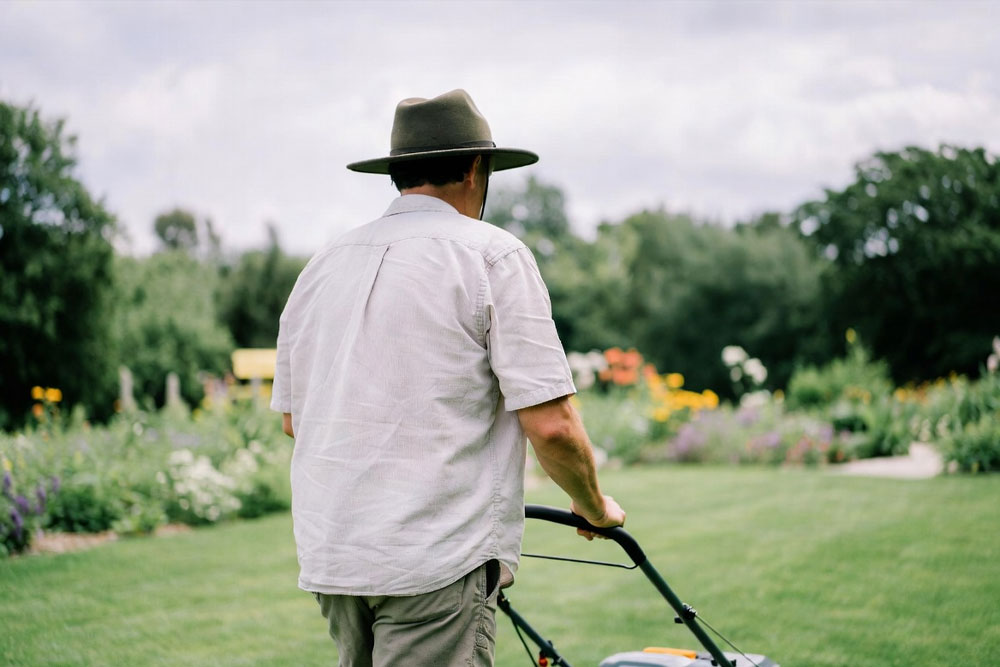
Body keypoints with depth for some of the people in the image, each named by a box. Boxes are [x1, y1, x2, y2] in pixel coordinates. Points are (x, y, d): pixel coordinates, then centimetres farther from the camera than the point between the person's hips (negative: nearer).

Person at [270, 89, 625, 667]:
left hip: (328, 554, 7)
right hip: (439, 559, -7)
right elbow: (552, 424, -12)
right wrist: (594, 507, 7)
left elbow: (293, 416, 20)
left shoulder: (323, 265, 12)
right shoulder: (493, 255, -7)